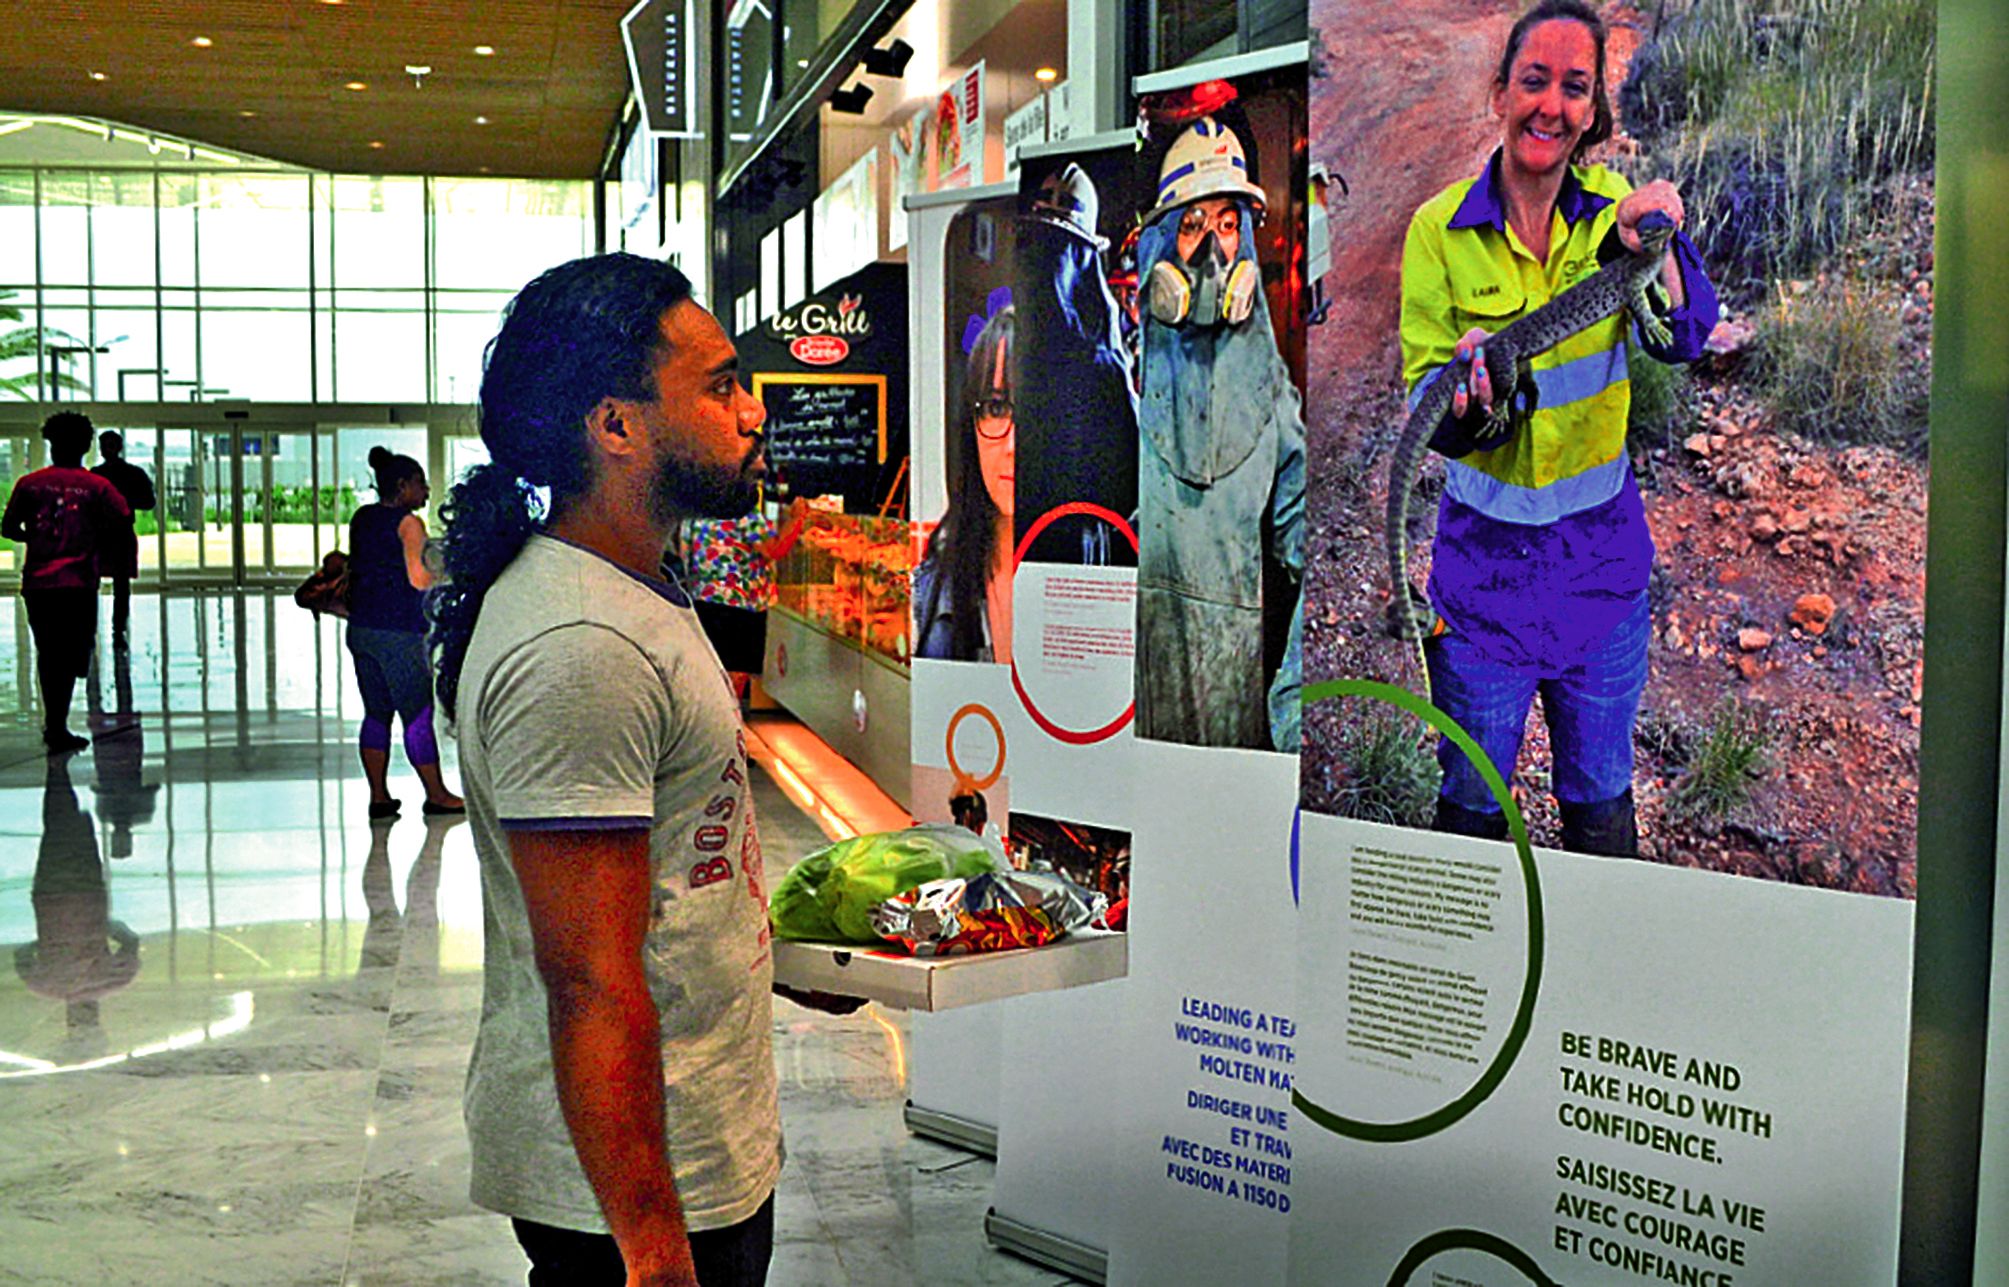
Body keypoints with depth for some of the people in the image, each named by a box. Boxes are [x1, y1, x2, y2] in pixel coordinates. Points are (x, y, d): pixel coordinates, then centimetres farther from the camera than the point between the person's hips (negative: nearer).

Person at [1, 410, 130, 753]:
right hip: (78, 582, -2)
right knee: (70, 657, 1)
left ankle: (54, 723, 21)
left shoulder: (29, 483, 6)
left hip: (36, 580, 2)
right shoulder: (96, 486, 1)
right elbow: (124, 521, -8)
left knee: (47, 654, 15)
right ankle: (57, 726, -10)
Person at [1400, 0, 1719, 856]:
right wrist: (1469, 394, -31)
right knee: (1472, 801, 8)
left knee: (1601, 798, 14)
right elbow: (1426, 395, -8)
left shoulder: (1613, 209, 0)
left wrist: (1652, 244, -29)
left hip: (1600, 544, 2)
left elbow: (1682, 341, -11)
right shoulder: (1441, 229, -7)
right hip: (1484, 546, -2)